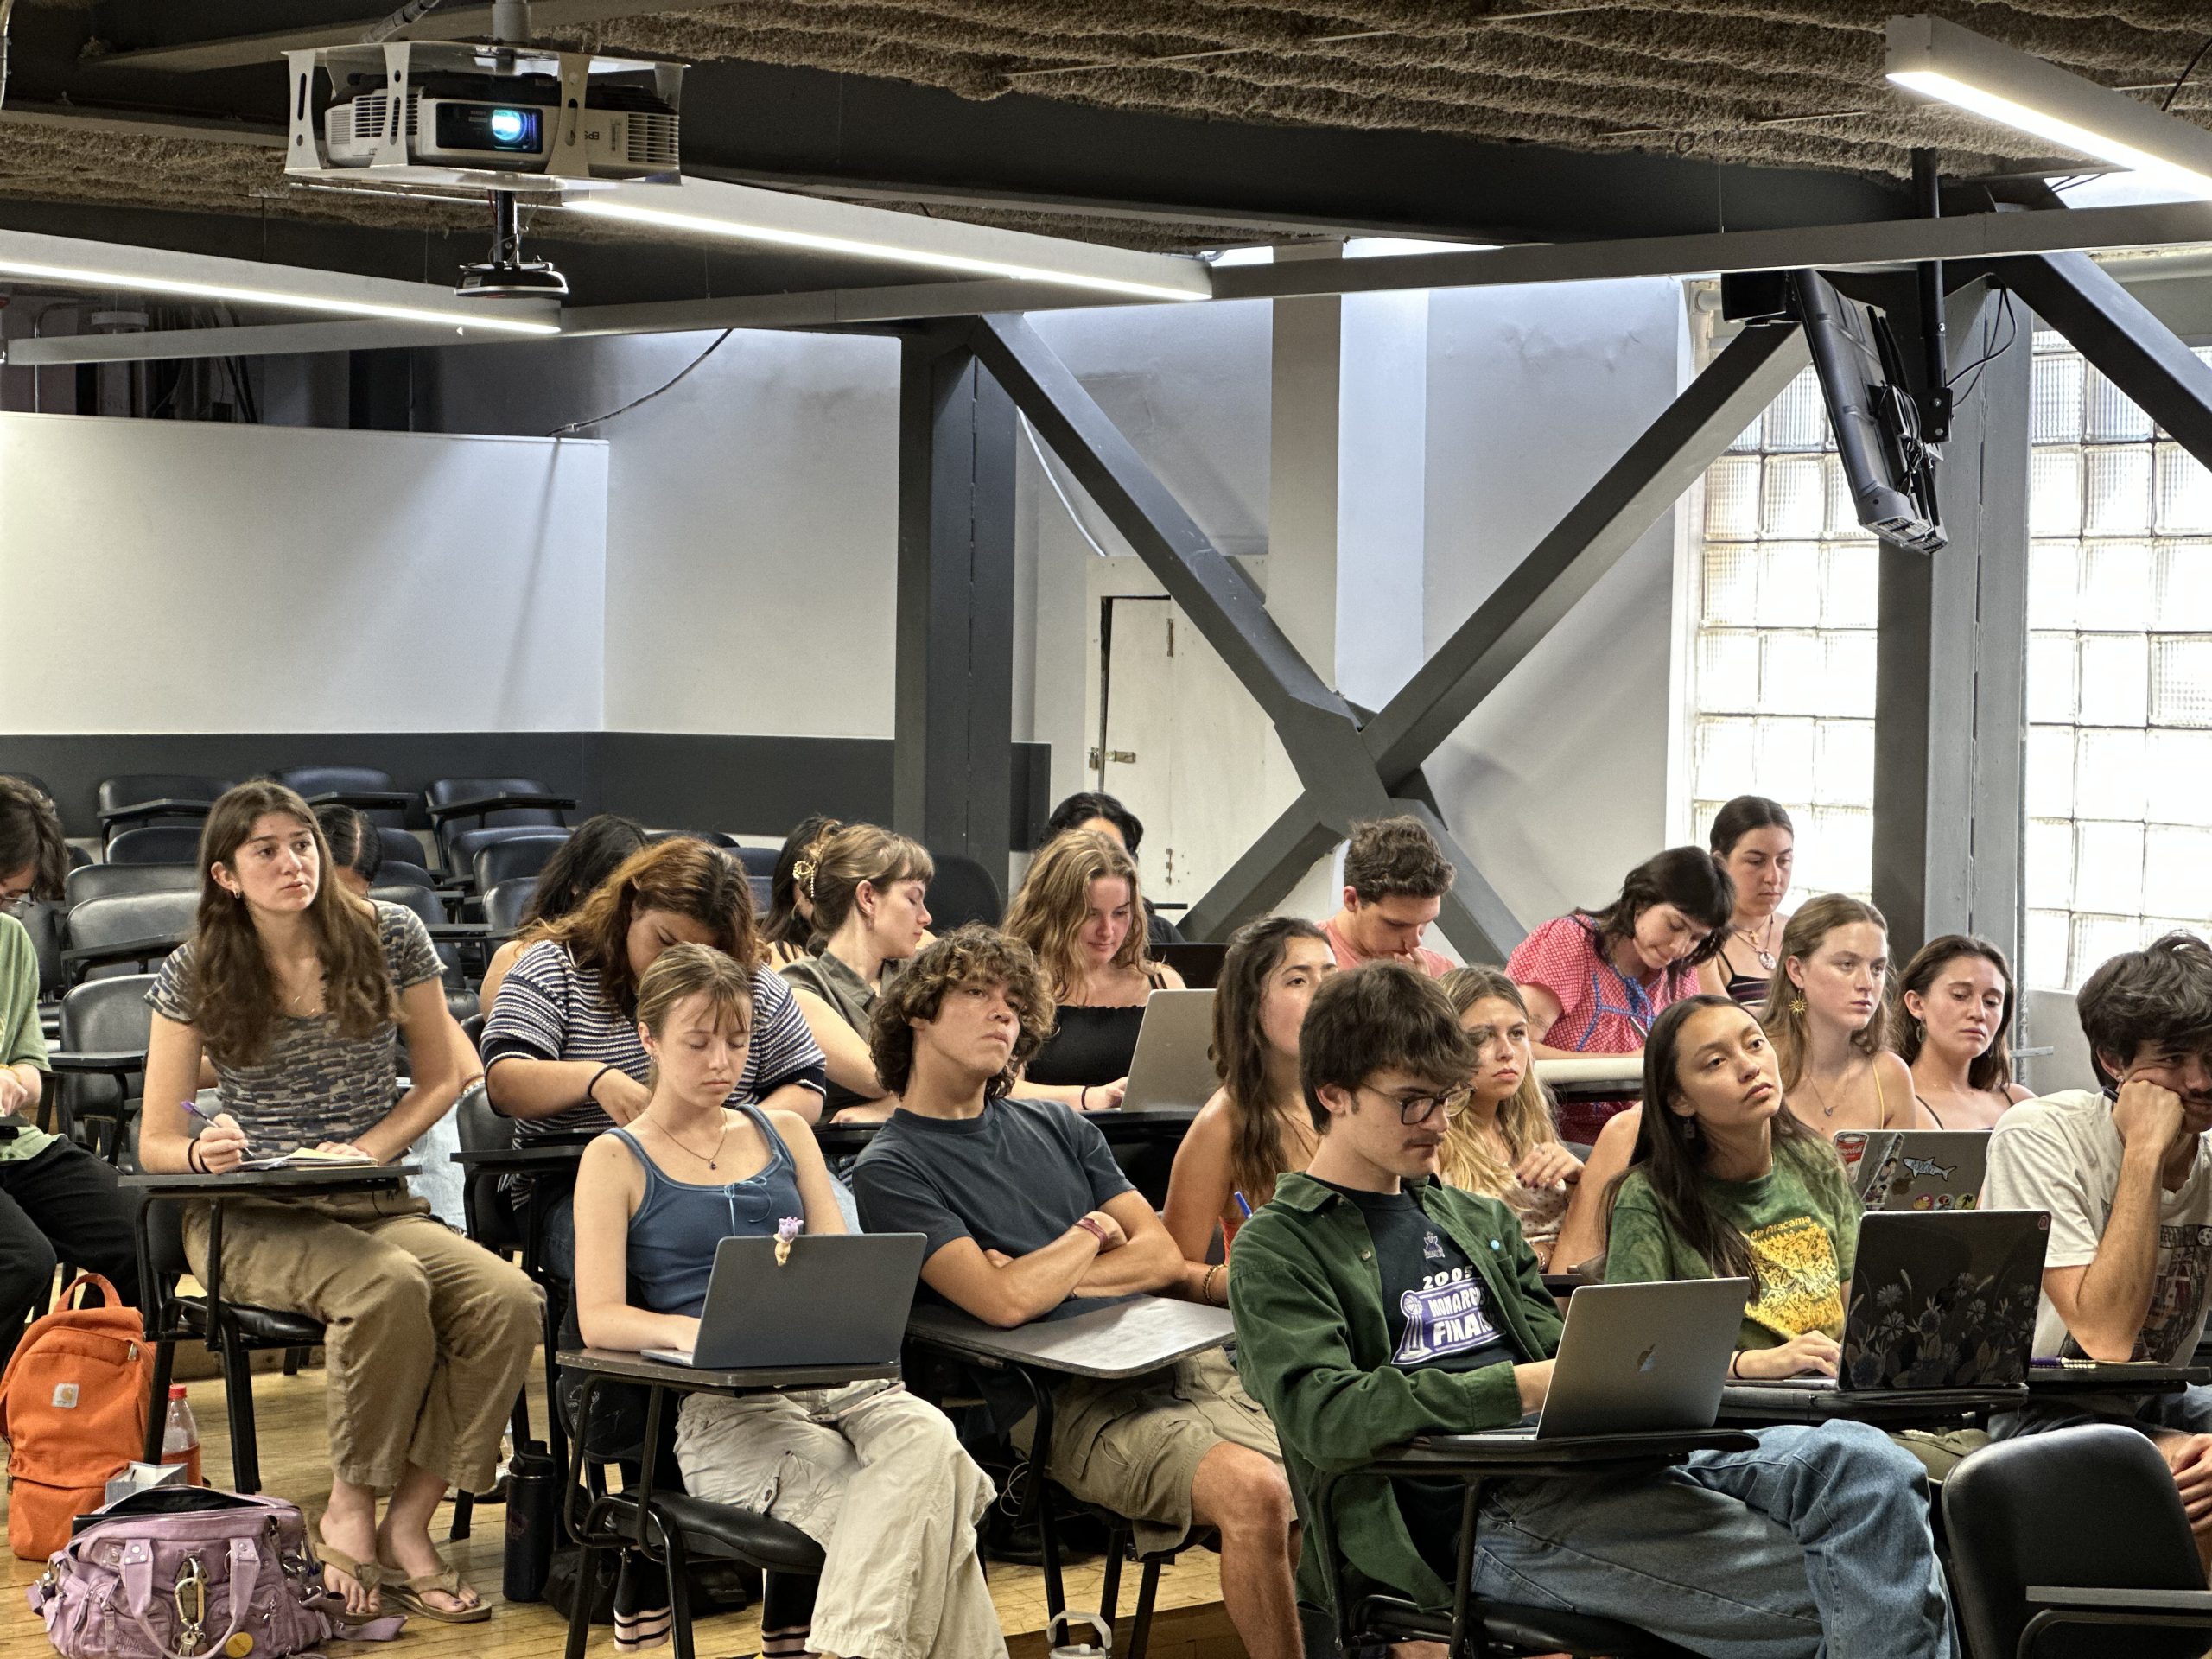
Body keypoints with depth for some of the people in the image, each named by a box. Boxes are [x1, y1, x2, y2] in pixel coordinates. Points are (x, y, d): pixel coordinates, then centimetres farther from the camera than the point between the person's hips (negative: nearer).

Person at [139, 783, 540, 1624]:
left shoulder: (389, 936, 2)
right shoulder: (194, 974, -1)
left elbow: (441, 1080, 10)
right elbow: (156, 1144, 0)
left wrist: (367, 1149, -8)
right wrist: (206, 1152, -24)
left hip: (377, 1206, 3)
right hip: (251, 1222, -3)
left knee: (508, 1301, -27)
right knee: (390, 1287, -36)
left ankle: (407, 1524, -19)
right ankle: (350, 1505, -17)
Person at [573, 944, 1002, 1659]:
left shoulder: (785, 1134, 22)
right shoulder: (616, 1161, 8)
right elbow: (598, 1318, -3)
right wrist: (688, 1330, -24)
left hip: (831, 1373, 4)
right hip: (721, 1405, -4)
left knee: (927, 1439, -33)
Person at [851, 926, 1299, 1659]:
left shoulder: (1057, 1127, 21)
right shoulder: (890, 1170, 1)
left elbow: (1164, 1257, 14)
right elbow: (1003, 1302, -13)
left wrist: (1047, 1279, 0)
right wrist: (1092, 1231, 4)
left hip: (1180, 1358, 6)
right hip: (1067, 1400, -6)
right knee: (1252, 1490, -31)